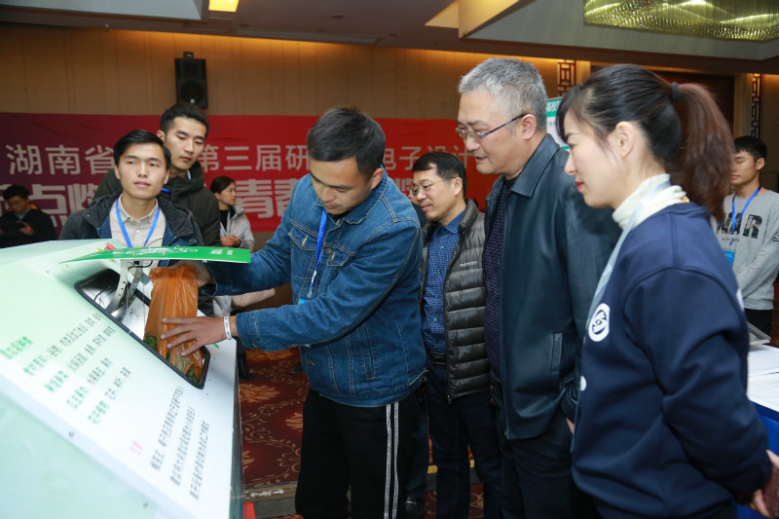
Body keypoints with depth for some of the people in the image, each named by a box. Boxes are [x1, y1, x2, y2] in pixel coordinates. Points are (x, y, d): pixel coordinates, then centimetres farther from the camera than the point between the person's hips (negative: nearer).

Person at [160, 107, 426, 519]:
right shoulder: (306, 193, -7)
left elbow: (331, 315, -29)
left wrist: (230, 326, -24)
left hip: (375, 397, -6)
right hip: (323, 386, 7)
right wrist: (210, 274, -12)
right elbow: (275, 261, 6)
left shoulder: (395, 229, -29)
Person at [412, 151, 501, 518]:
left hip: (476, 374, -7)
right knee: (447, 460, 23)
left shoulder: (486, 234, -16)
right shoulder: (425, 239, 7)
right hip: (435, 370, 7)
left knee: (492, 466, 12)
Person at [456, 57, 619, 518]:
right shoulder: (501, 191, 5)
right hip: (511, 409, 9)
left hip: (555, 422, -8)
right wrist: (501, 387, 16)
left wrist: (581, 410, -17)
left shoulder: (574, 190, -25)